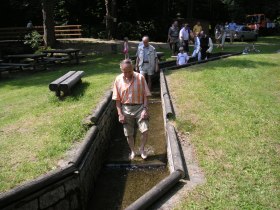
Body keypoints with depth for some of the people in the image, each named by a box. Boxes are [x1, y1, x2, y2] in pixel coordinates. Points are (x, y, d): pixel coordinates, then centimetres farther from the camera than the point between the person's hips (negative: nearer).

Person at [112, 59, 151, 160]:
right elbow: (117, 99, -1)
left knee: (145, 130, -12)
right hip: (126, 109, 1)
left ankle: (142, 148, 16)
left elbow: (145, 95, -5)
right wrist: (120, 114, -6)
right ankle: (132, 151, 32)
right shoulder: (118, 80, -5)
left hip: (139, 107, -1)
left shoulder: (140, 77, -9)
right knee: (128, 133, 9)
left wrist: (145, 109, -13)